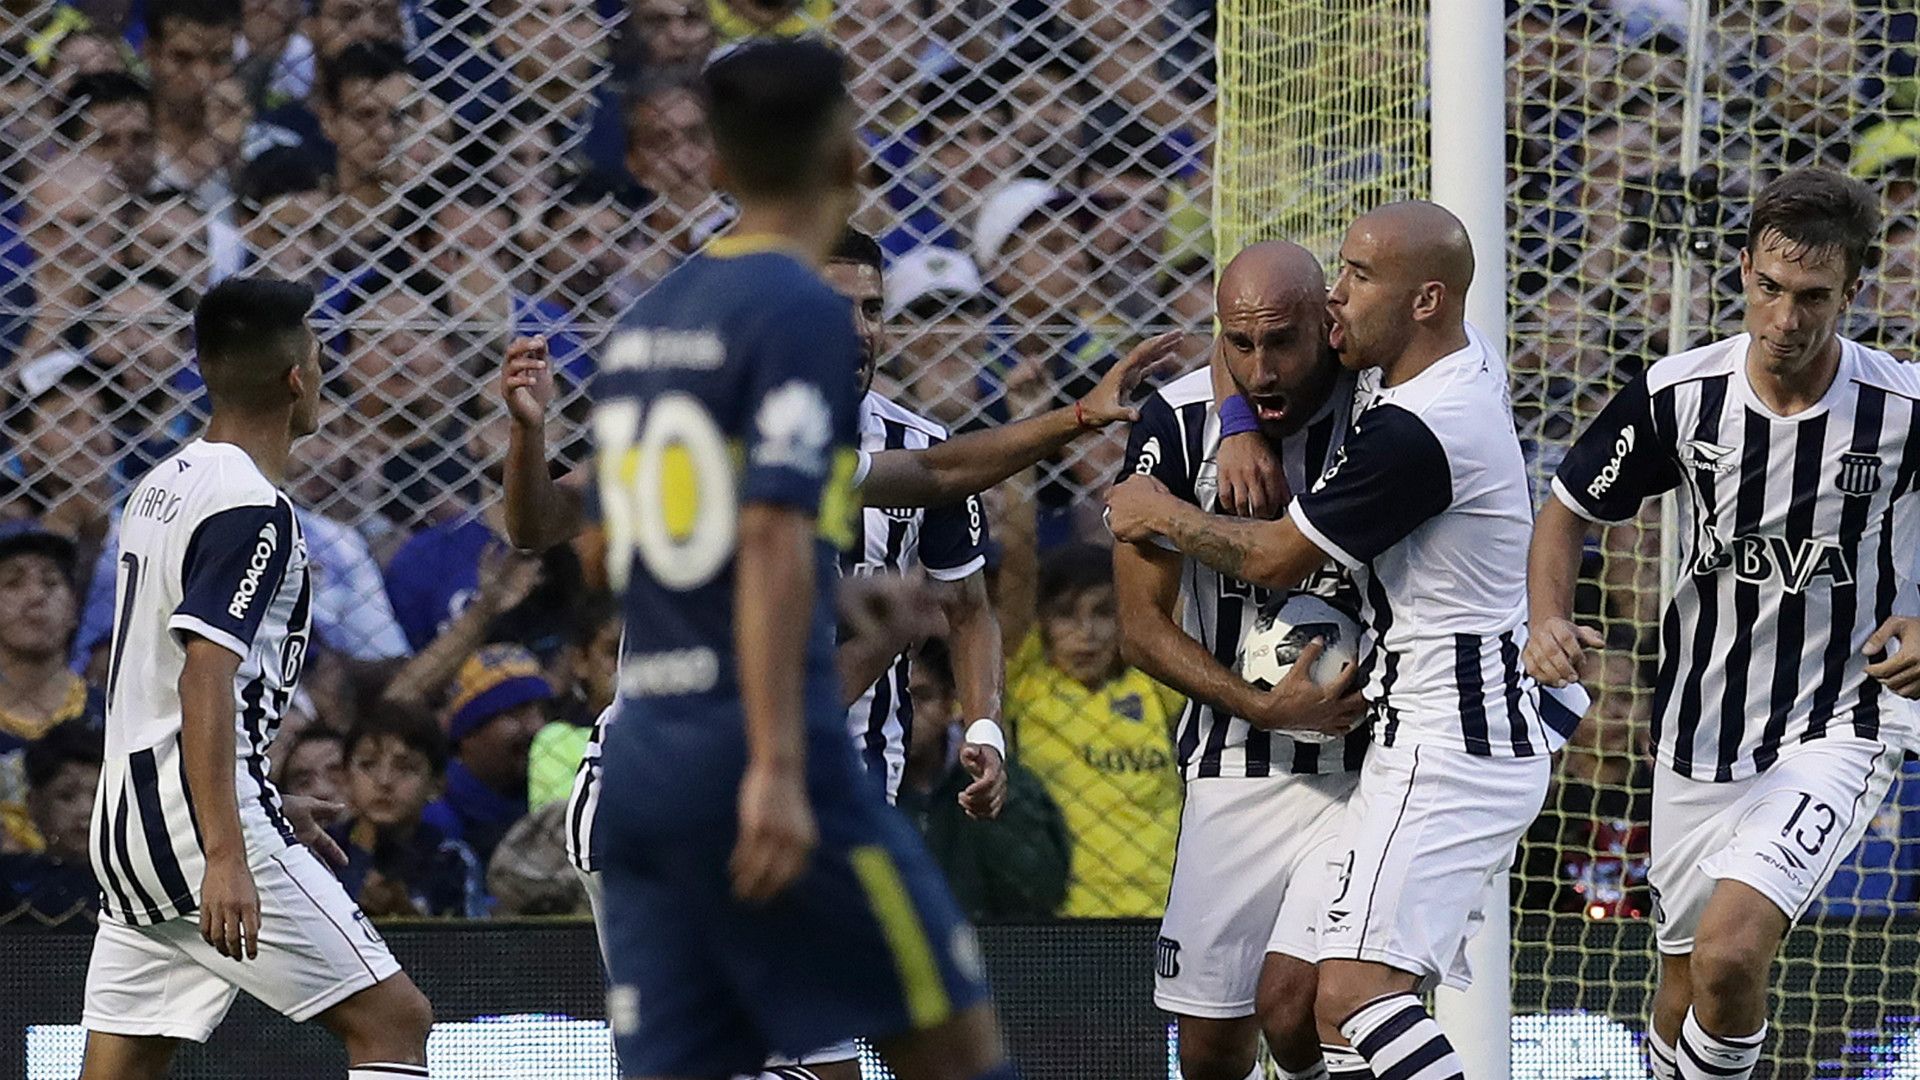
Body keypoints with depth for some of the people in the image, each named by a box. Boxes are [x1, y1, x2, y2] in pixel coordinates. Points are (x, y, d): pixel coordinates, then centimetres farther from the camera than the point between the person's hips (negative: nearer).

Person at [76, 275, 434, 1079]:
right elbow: (204, 680, -22)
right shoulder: (252, 509, -12)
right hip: (201, 817, -9)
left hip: (127, 822, 9)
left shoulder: (161, 487, 16)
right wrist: (226, 855, -29)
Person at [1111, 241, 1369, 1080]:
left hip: (1369, 762, -2)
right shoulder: (1178, 424, -8)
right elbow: (1142, 624, -4)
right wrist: (1267, 707, -17)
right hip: (1232, 766, 2)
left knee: (1292, 1007, -19)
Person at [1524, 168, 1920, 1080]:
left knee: (1730, 955, -24)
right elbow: (1567, 512, 5)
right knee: (1683, 998, 13)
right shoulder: (1676, 397, -10)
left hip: (1836, 733, -3)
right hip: (1699, 738, 3)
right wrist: (1549, 622, -14)